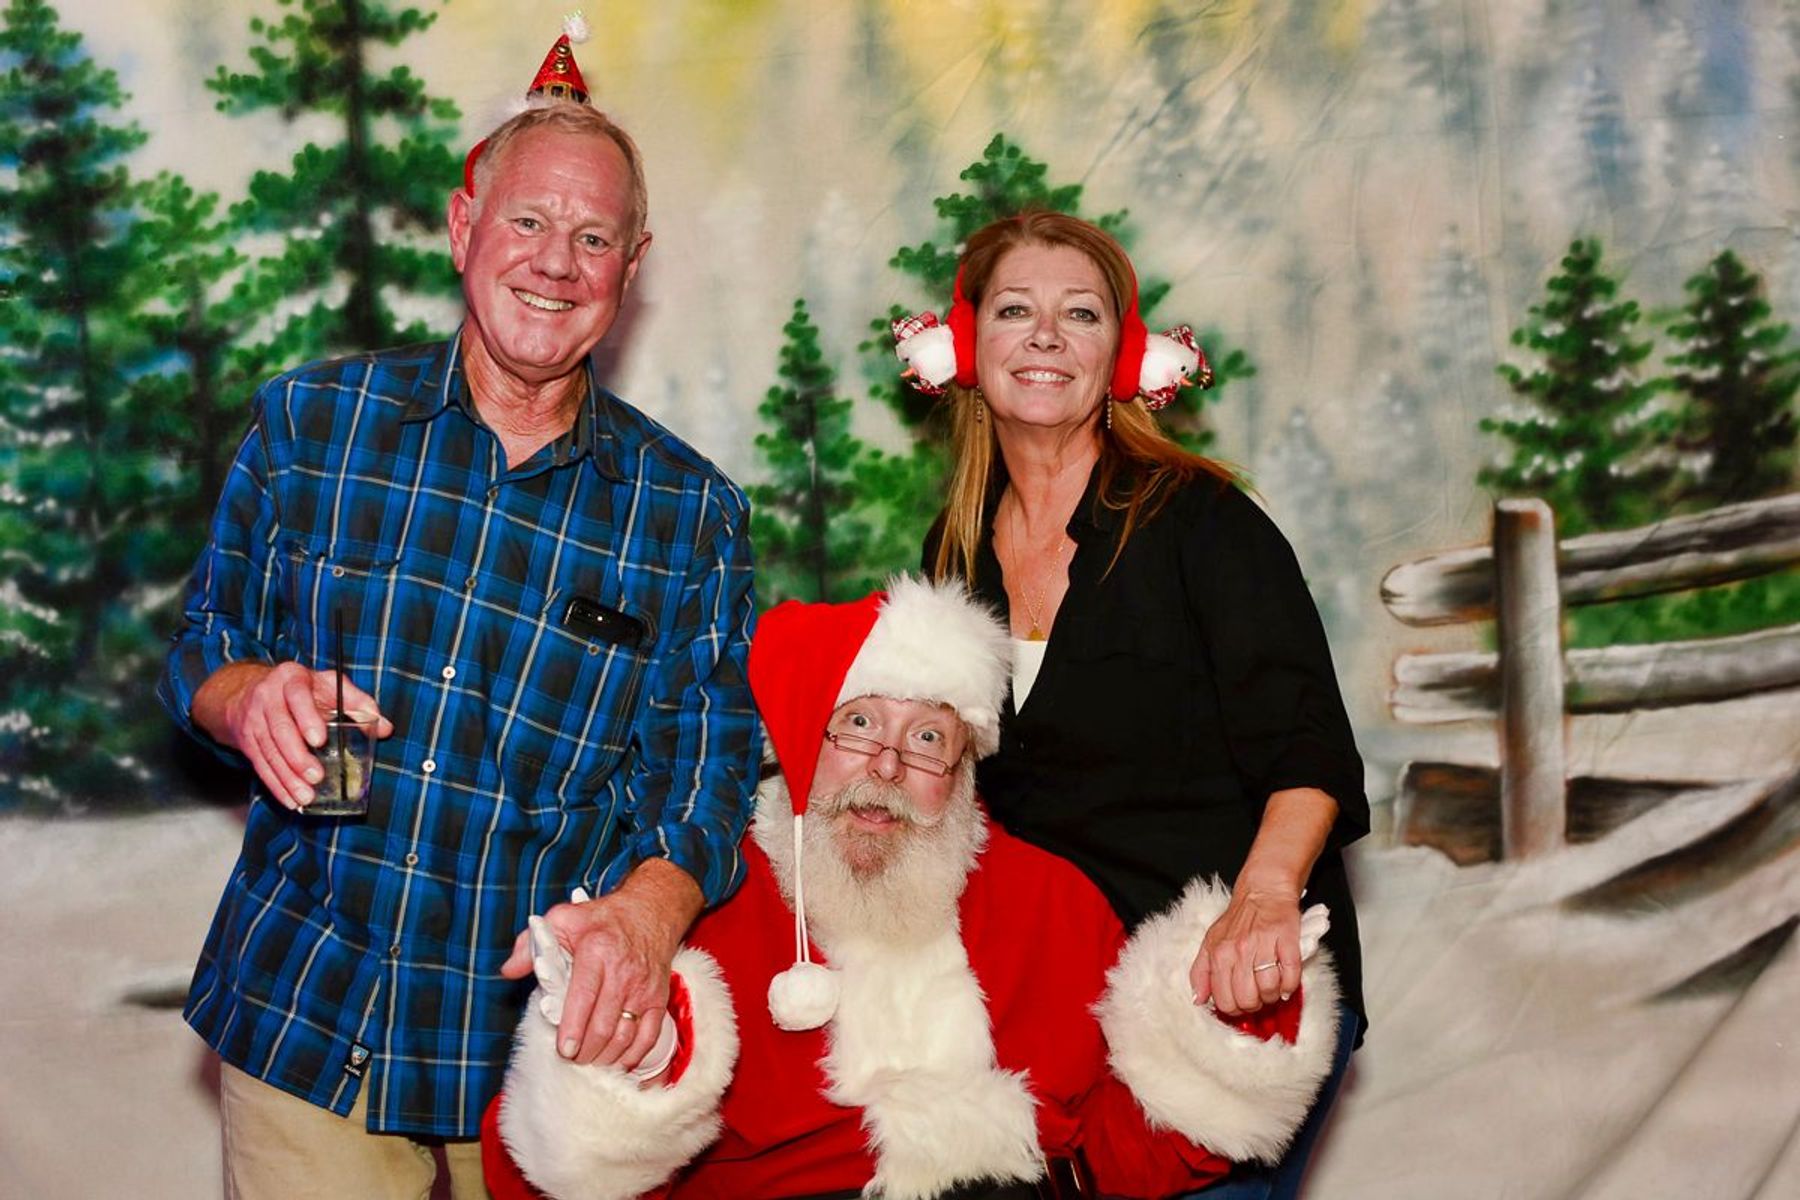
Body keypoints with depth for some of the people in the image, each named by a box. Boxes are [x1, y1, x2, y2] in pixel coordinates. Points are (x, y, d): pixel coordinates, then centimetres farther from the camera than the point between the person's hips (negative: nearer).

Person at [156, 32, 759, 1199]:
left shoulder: (689, 510, -1)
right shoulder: (311, 419, 1)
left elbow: (711, 760, -3)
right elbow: (204, 642, 8)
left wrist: (650, 908, -23)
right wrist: (251, 695, -16)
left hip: (553, 1031, 0)